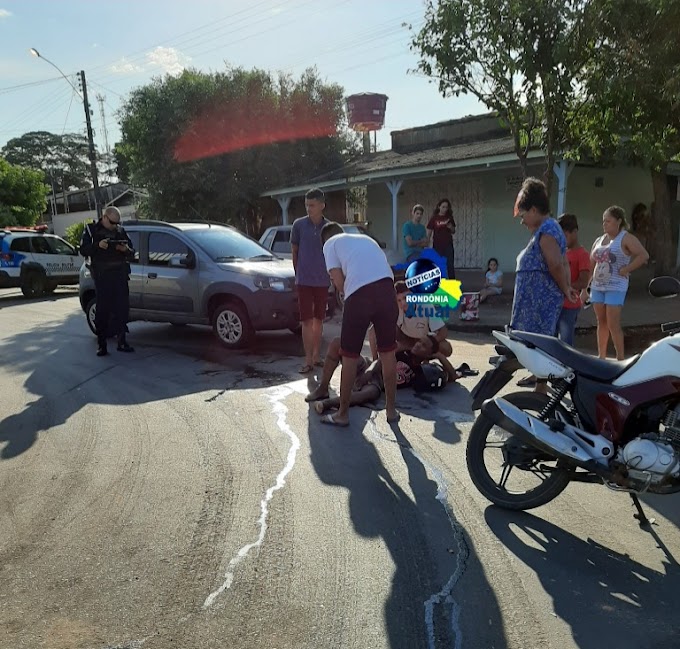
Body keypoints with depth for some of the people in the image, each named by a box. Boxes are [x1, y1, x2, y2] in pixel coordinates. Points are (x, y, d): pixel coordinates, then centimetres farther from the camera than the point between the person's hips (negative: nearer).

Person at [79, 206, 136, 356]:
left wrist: (126, 250, -7)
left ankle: (121, 341, 8)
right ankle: (101, 344, 2)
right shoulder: (92, 229, 8)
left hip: (120, 275, 3)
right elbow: (83, 250, -1)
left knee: (122, 307, 0)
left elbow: (132, 253, 16)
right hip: (102, 276, -3)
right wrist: (97, 245, -18)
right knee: (103, 309, -4)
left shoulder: (121, 231, 16)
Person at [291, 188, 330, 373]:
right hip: (304, 281, -2)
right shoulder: (299, 224, -3)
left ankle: (316, 356, 23)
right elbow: (294, 251, 7)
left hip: (323, 281, 2)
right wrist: (298, 274, 10)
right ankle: (308, 360, 3)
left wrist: (332, 275, 7)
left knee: (319, 320, 11)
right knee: (307, 321, -2)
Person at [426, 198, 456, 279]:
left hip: (448, 245, 2)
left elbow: (453, 232, 12)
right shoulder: (434, 218, -1)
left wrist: (451, 227, -10)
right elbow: (429, 232, 0)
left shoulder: (449, 217, 6)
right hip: (437, 245, -1)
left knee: (450, 265, -2)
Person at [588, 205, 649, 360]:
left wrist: (626, 269, -14)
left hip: (615, 287, -6)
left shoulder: (626, 238, -4)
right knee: (601, 323, 10)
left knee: (613, 325, -9)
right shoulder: (599, 240, 14)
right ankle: (601, 356, 18)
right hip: (597, 286, 6)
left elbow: (644, 255, -14)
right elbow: (591, 264, 18)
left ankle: (620, 358, 0)